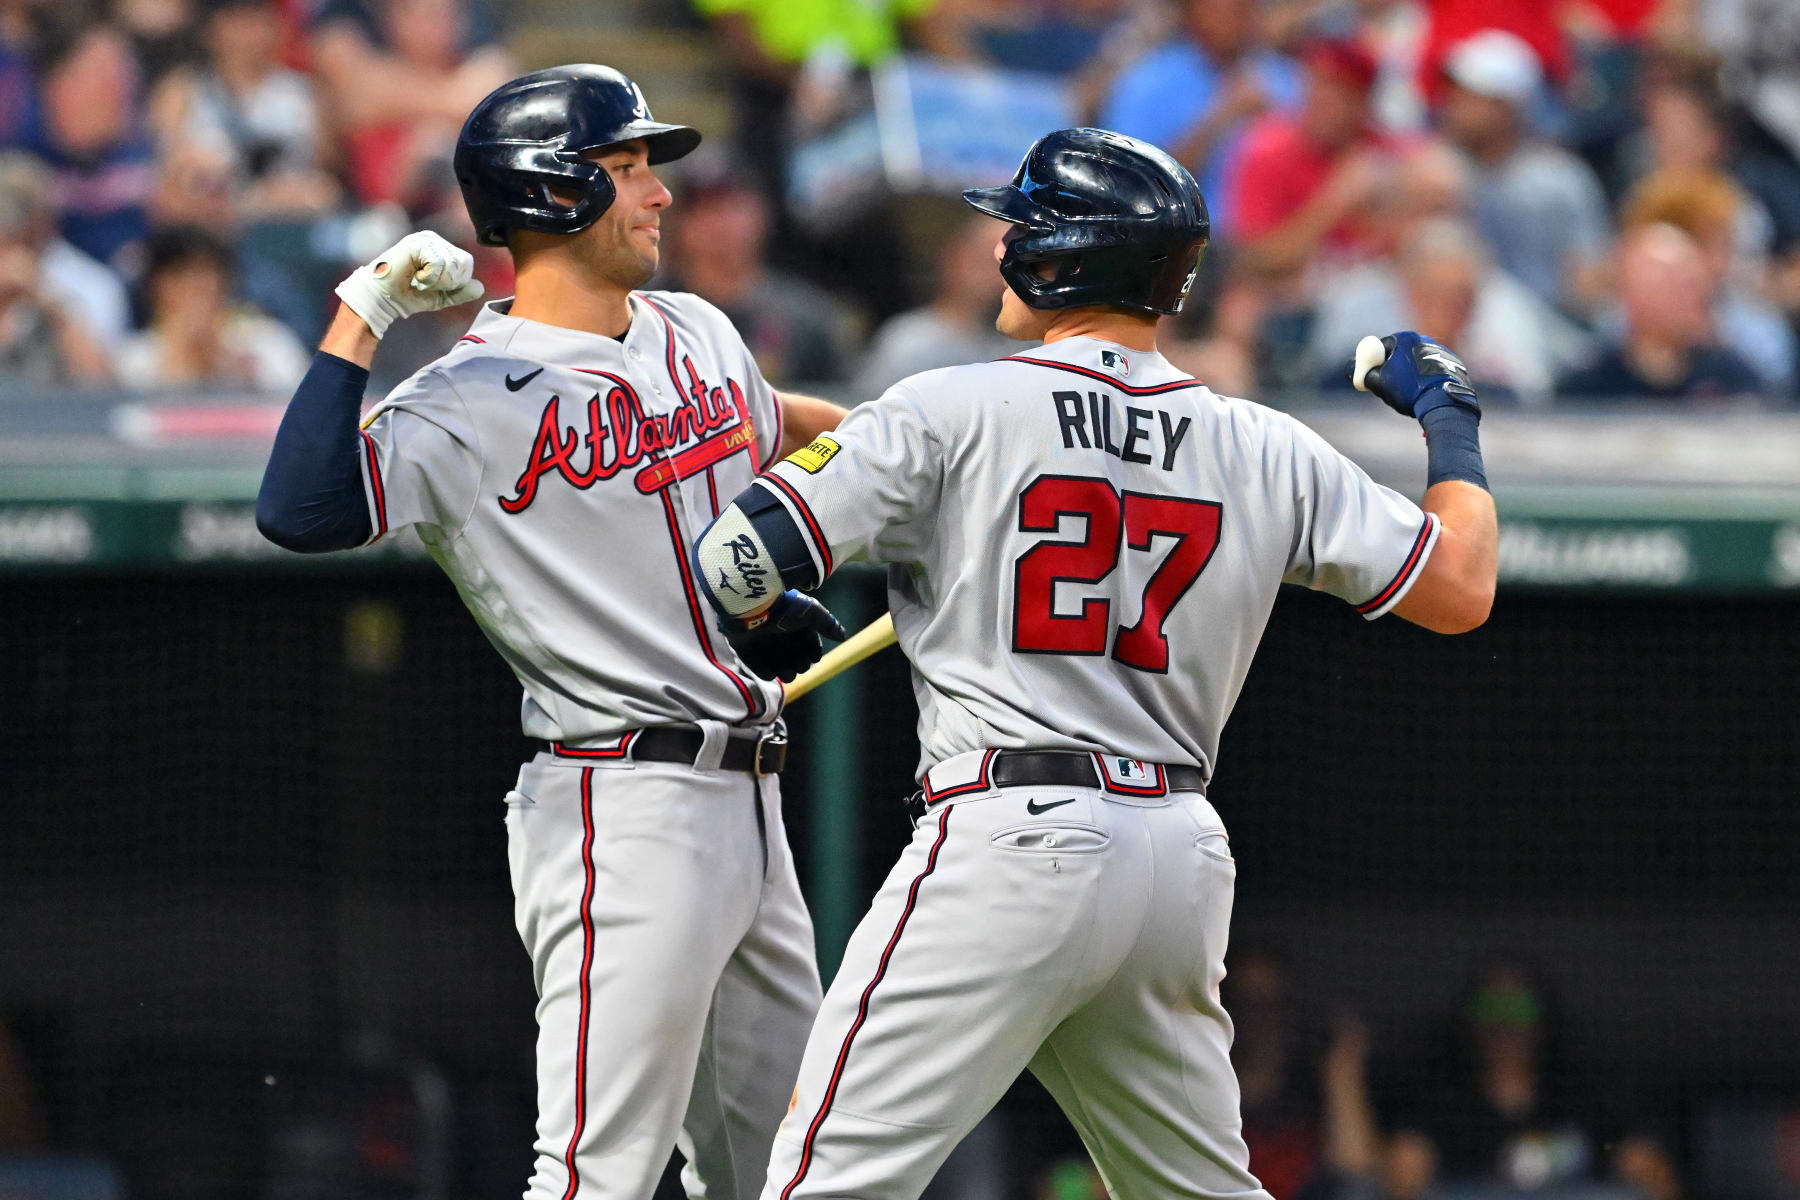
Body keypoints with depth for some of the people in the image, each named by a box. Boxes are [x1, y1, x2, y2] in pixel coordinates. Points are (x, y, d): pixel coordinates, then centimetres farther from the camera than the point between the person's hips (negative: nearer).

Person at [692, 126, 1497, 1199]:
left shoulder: (956, 413, -3)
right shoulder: (1270, 452, 10)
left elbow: (738, 560, -8)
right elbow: (1460, 589, 14)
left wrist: (767, 613, 17)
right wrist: (1450, 417, 31)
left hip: (1014, 839, -6)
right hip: (1186, 858, 6)